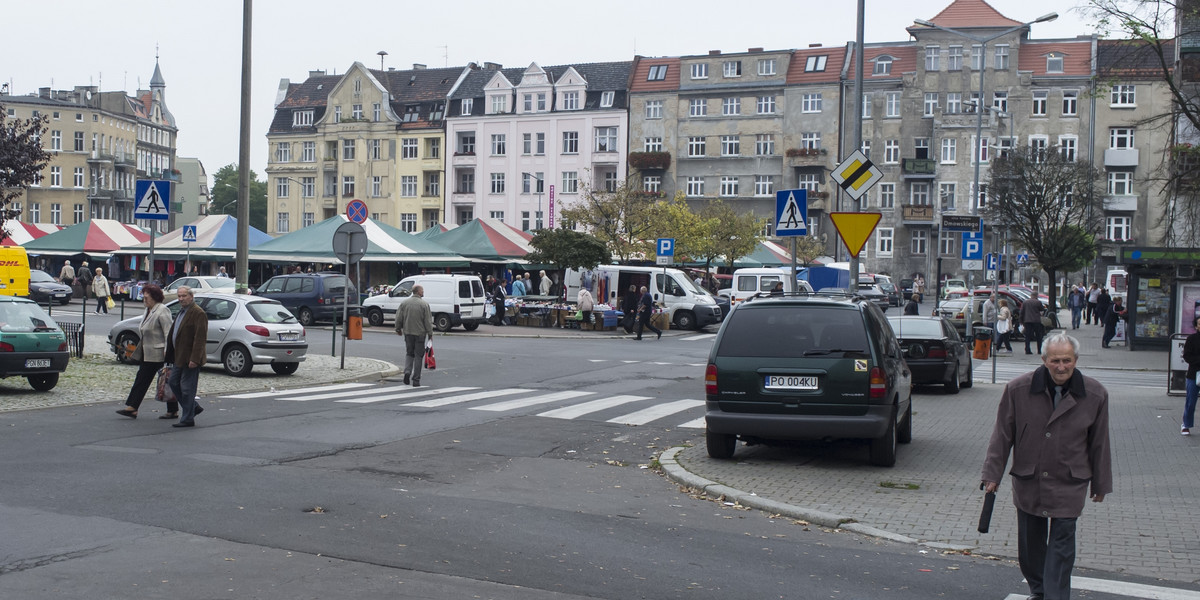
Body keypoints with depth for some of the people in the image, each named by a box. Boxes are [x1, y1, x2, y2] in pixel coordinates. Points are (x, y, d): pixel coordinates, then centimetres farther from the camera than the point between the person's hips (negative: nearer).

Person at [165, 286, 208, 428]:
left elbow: (200, 338, -22)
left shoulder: (198, 313, -16)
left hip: (190, 359, -10)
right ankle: (194, 407, 27)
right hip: (179, 357, 10)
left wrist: (194, 359, -26)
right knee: (173, 383, 15)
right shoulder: (181, 312, 16)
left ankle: (187, 419, 5)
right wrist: (170, 355, 19)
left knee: (187, 388, -4)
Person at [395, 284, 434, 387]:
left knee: (409, 353, 18)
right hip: (420, 333, -3)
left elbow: (398, 318, 4)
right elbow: (428, 321, -9)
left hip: (408, 332, 3)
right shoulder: (424, 304, -9)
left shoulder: (405, 303, 1)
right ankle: (416, 380, 5)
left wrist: (398, 329, 19)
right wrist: (430, 334, -1)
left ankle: (407, 371, -6)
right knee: (418, 355, 4)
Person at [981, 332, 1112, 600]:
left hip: (1069, 485, -1)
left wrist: (1101, 484, 9)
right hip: (1028, 482, 2)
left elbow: (1099, 444, 3)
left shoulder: (1095, 394, -8)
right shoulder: (1018, 389, -10)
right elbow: (1002, 435, -2)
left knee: (1061, 544, -4)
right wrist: (993, 474, -1)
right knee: (1030, 542, 14)